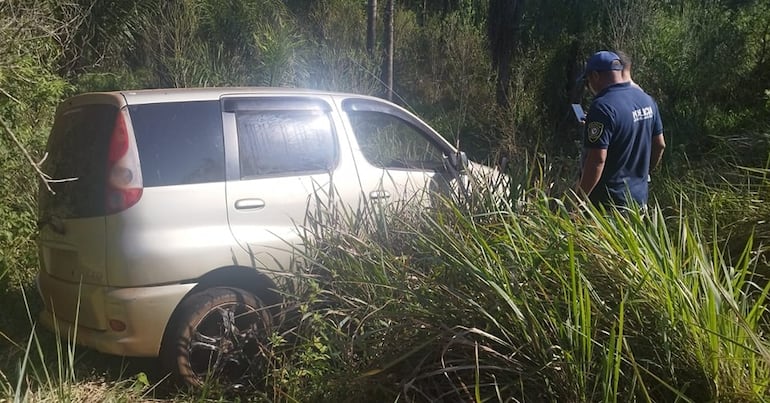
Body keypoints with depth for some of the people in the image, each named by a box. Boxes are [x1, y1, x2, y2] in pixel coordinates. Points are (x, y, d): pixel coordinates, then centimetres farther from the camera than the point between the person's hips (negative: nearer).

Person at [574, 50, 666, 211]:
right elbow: (659, 145, 15)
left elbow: (597, 160, -25)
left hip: (608, 203, -9)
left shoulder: (602, 107, -21)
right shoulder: (647, 100, 6)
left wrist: (579, 200, -19)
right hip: (639, 197, 9)